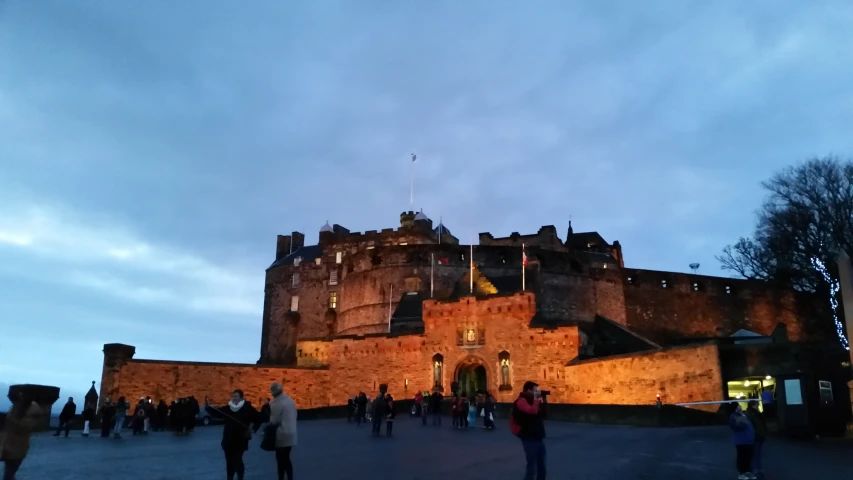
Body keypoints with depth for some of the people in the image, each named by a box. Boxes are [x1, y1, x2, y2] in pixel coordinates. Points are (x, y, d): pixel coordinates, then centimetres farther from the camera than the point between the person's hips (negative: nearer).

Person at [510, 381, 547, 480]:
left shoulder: (532, 400, 15)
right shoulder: (521, 401, -14)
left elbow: (544, 413, 15)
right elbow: (532, 411, -31)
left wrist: (542, 399, 5)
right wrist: (536, 399, -18)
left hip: (539, 438, 9)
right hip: (529, 439, -9)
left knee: (541, 466, 15)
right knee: (532, 466, -7)